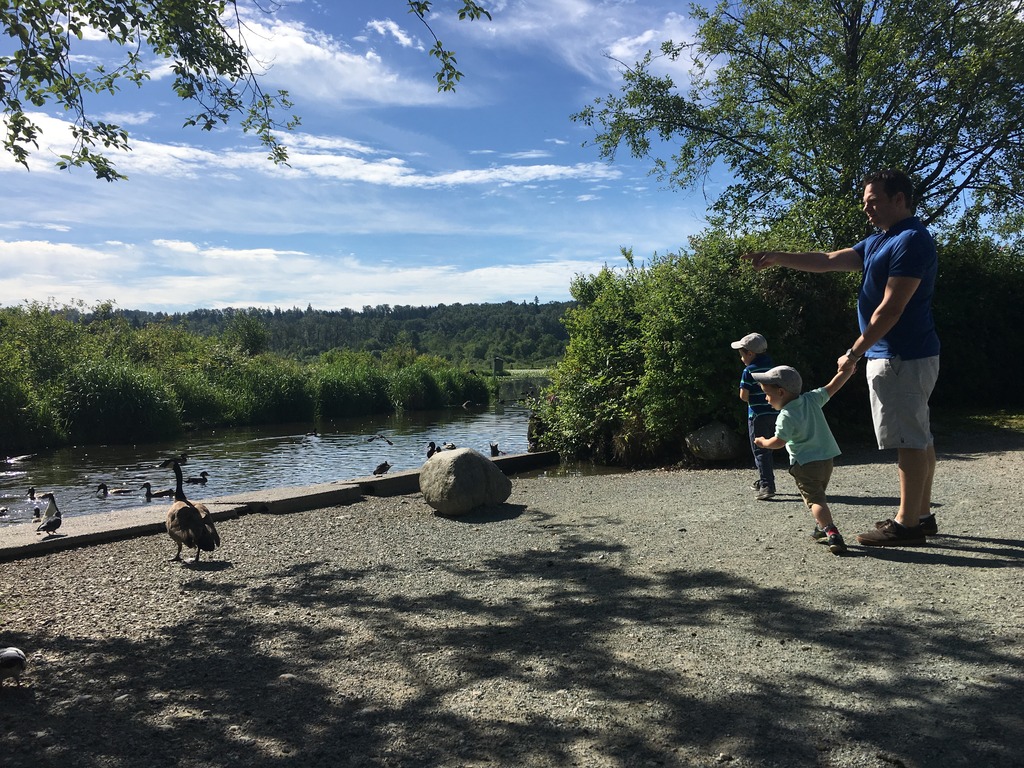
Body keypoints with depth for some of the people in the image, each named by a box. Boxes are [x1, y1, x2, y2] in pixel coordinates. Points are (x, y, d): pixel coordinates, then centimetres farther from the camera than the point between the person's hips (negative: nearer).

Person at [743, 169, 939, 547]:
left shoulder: (912, 240, -15)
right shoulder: (877, 242, 16)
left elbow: (892, 307, -20)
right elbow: (828, 261, 15)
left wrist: (855, 352, -17)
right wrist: (778, 257, 4)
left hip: (902, 358, -10)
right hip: (899, 356, 10)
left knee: (910, 439, -6)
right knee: (918, 437, 13)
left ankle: (907, 524, 0)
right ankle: (921, 515, 21)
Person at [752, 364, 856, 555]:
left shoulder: (786, 416, -17)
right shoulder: (812, 399, 1)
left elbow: (779, 441, -15)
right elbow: (832, 387, 6)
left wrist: (763, 442, 4)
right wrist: (847, 371, 19)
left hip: (805, 464, -8)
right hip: (827, 460, 8)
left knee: (815, 499, -10)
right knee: (819, 495, 25)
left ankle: (832, 532, -26)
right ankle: (821, 527, 34)